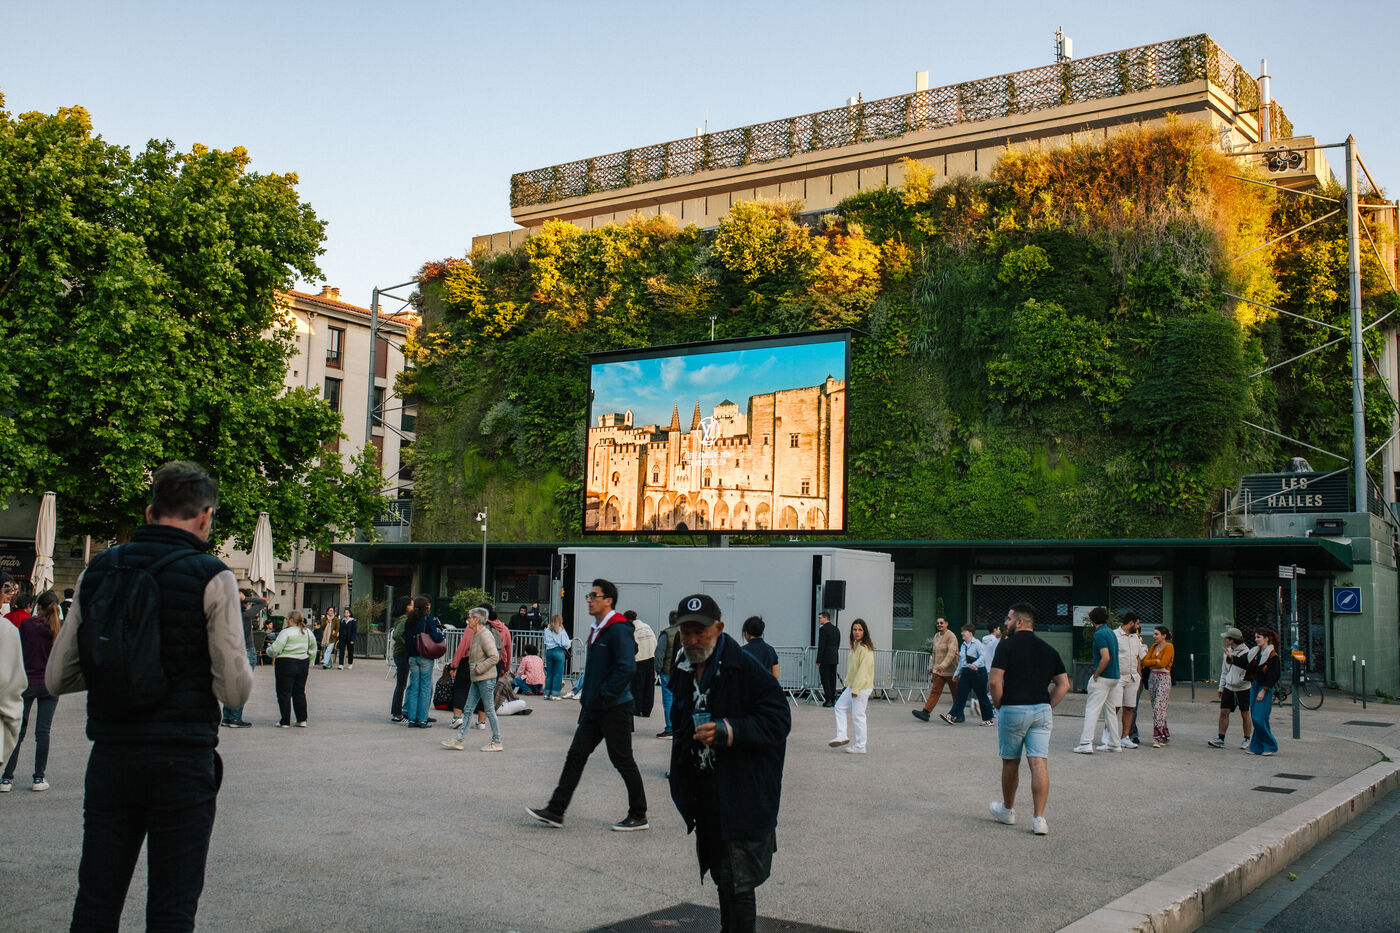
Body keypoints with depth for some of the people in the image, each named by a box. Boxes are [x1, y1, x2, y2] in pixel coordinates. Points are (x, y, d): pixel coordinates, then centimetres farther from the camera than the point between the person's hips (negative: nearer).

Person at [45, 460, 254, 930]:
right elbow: (235, 690, -12)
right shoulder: (212, 577, -8)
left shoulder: (98, 570, 5)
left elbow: (56, 678, 7)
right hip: (183, 761, -4)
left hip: (109, 757, 4)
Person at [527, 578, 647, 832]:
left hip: (614, 709, -9)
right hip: (593, 708, 9)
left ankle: (638, 816, 13)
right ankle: (555, 811, 12)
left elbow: (627, 667, -27)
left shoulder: (618, 630, -17)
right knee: (576, 755, 8)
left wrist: (605, 694, -22)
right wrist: (586, 696, 18)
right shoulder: (596, 630, 14)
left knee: (622, 760, 0)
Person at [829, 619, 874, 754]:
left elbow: (863, 670, -21)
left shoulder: (865, 649, -19)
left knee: (858, 715, -3)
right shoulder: (855, 646, 11)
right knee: (840, 706, 13)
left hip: (862, 688, -10)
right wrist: (849, 683, 15)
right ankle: (841, 736, 12)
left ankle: (860, 747, 7)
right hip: (852, 686, 10)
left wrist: (856, 688, -21)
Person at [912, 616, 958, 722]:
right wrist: (932, 666, 23)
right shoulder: (936, 636, 11)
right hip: (938, 670, 6)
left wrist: (943, 665, -37)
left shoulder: (951, 636, -13)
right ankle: (925, 712, -11)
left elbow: (951, 653, -26)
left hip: (950, 670, -6)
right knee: (935, 691, -2)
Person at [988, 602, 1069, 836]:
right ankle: (1039, 818, -8)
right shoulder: (1048, 649, 11)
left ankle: (1007, 809, 30)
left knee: (1010, 763, 13)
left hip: (1012, 710, -4)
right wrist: (1047, 706, 11)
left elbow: (994, 681, -13)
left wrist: (999, 705, 1)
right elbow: (1064, 684, 10)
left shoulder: (1007, 645, -6)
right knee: (1039, 764, -2)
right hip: (1042, 711, 4)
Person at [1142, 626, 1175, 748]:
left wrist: (1150, 662, -3)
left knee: (1159, 707, -15)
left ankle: (1157, 737, -17)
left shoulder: (1169, 647, -6)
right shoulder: (1154, 646, 15)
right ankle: (1165, 735, 15)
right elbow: (1145, 661, 7)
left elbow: (1163, 663, -16)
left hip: (1163, 678, -7)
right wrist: (1156, 661, -7)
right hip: (1152, 677, 7)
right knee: (1156, 708, 7)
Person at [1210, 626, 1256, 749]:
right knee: (1224, 712, 1)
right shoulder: (1228, 651, 11)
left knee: (1245, 714, 5)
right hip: (1229, 687, 6)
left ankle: (1247, 739, 17)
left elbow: (1249, 670, -17)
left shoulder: (1245, 652, -12)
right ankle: (1220, 739, 4)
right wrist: (1221, 687, 18)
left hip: (1243, 688, -6)